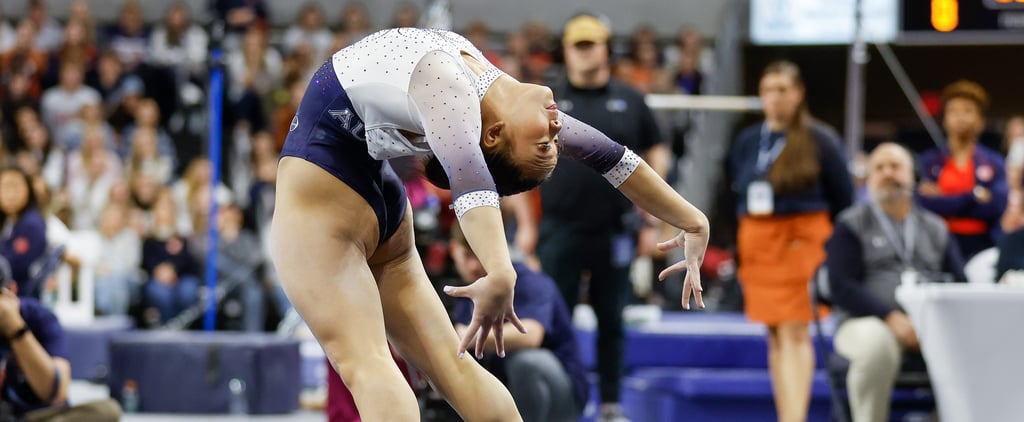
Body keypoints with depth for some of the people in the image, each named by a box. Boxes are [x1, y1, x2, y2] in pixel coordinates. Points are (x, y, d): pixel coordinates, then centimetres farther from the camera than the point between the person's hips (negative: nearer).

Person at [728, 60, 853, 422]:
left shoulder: (819, 141, -3)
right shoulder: (747, 142, 10)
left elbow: (843, 199, 1)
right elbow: (737, 196, 17)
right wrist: (741, 248, 12)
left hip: (803, 241, -5)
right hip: (756, 243, 5)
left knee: (794, 332, -14)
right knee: (775, 337, 7)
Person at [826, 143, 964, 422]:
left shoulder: (936, 228, 23)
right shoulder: (851, 225, 13)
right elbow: (842, 288, 0)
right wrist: (891, 317, -16)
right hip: (868, 322, -3)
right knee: (877, 342, -40)